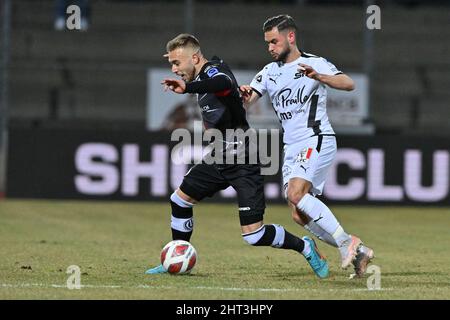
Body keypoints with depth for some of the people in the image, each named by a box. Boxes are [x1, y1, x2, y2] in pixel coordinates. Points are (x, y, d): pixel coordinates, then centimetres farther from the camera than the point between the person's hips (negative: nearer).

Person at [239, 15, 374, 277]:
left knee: (296, 194, -27)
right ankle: (357, 251, 7)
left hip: (317, 140, -7)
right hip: (291, 148, 7)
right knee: (300, 216, -1)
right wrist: (244, 95, -20)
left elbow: (348, 84, -19)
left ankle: (345, 241, -19)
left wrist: (318, 76, -36)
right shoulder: (269, 72, 14)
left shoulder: (315, 64, -4)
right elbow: (245, 102, 5)